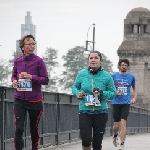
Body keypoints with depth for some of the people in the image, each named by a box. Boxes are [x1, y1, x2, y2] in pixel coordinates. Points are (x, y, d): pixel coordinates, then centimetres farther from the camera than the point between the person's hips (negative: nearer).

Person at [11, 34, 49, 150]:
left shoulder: (39, 61, -7)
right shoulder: (17, 61, 3)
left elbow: (45, 80, -7)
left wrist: (31, 77, -20)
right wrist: (14, 81, -6)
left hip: (35, 100, -1)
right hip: (19, 100, 2)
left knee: (34, 129, 10)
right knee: (19, 129, -9)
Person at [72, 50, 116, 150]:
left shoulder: (106, 76, -2)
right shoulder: (82, 74, 0)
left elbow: (113, 93, 3)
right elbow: (75, 87, 13)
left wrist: (103, 93, -16)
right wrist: (78, 93, -9)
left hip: (101, 111, 0)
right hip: (84, 111, 0)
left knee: (97, 142, 5)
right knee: (86, 140, -12)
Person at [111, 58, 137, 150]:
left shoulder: (131, 77, 6)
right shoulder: (114, 76, 2)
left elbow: (134, 88, 19)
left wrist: (134, 98, 4)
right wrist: (115, 92, -12)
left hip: (126, 103, 0)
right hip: (116, 102, 0)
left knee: (123, 123, -13)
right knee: (116, 125, 4)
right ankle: (115, 136, 38)